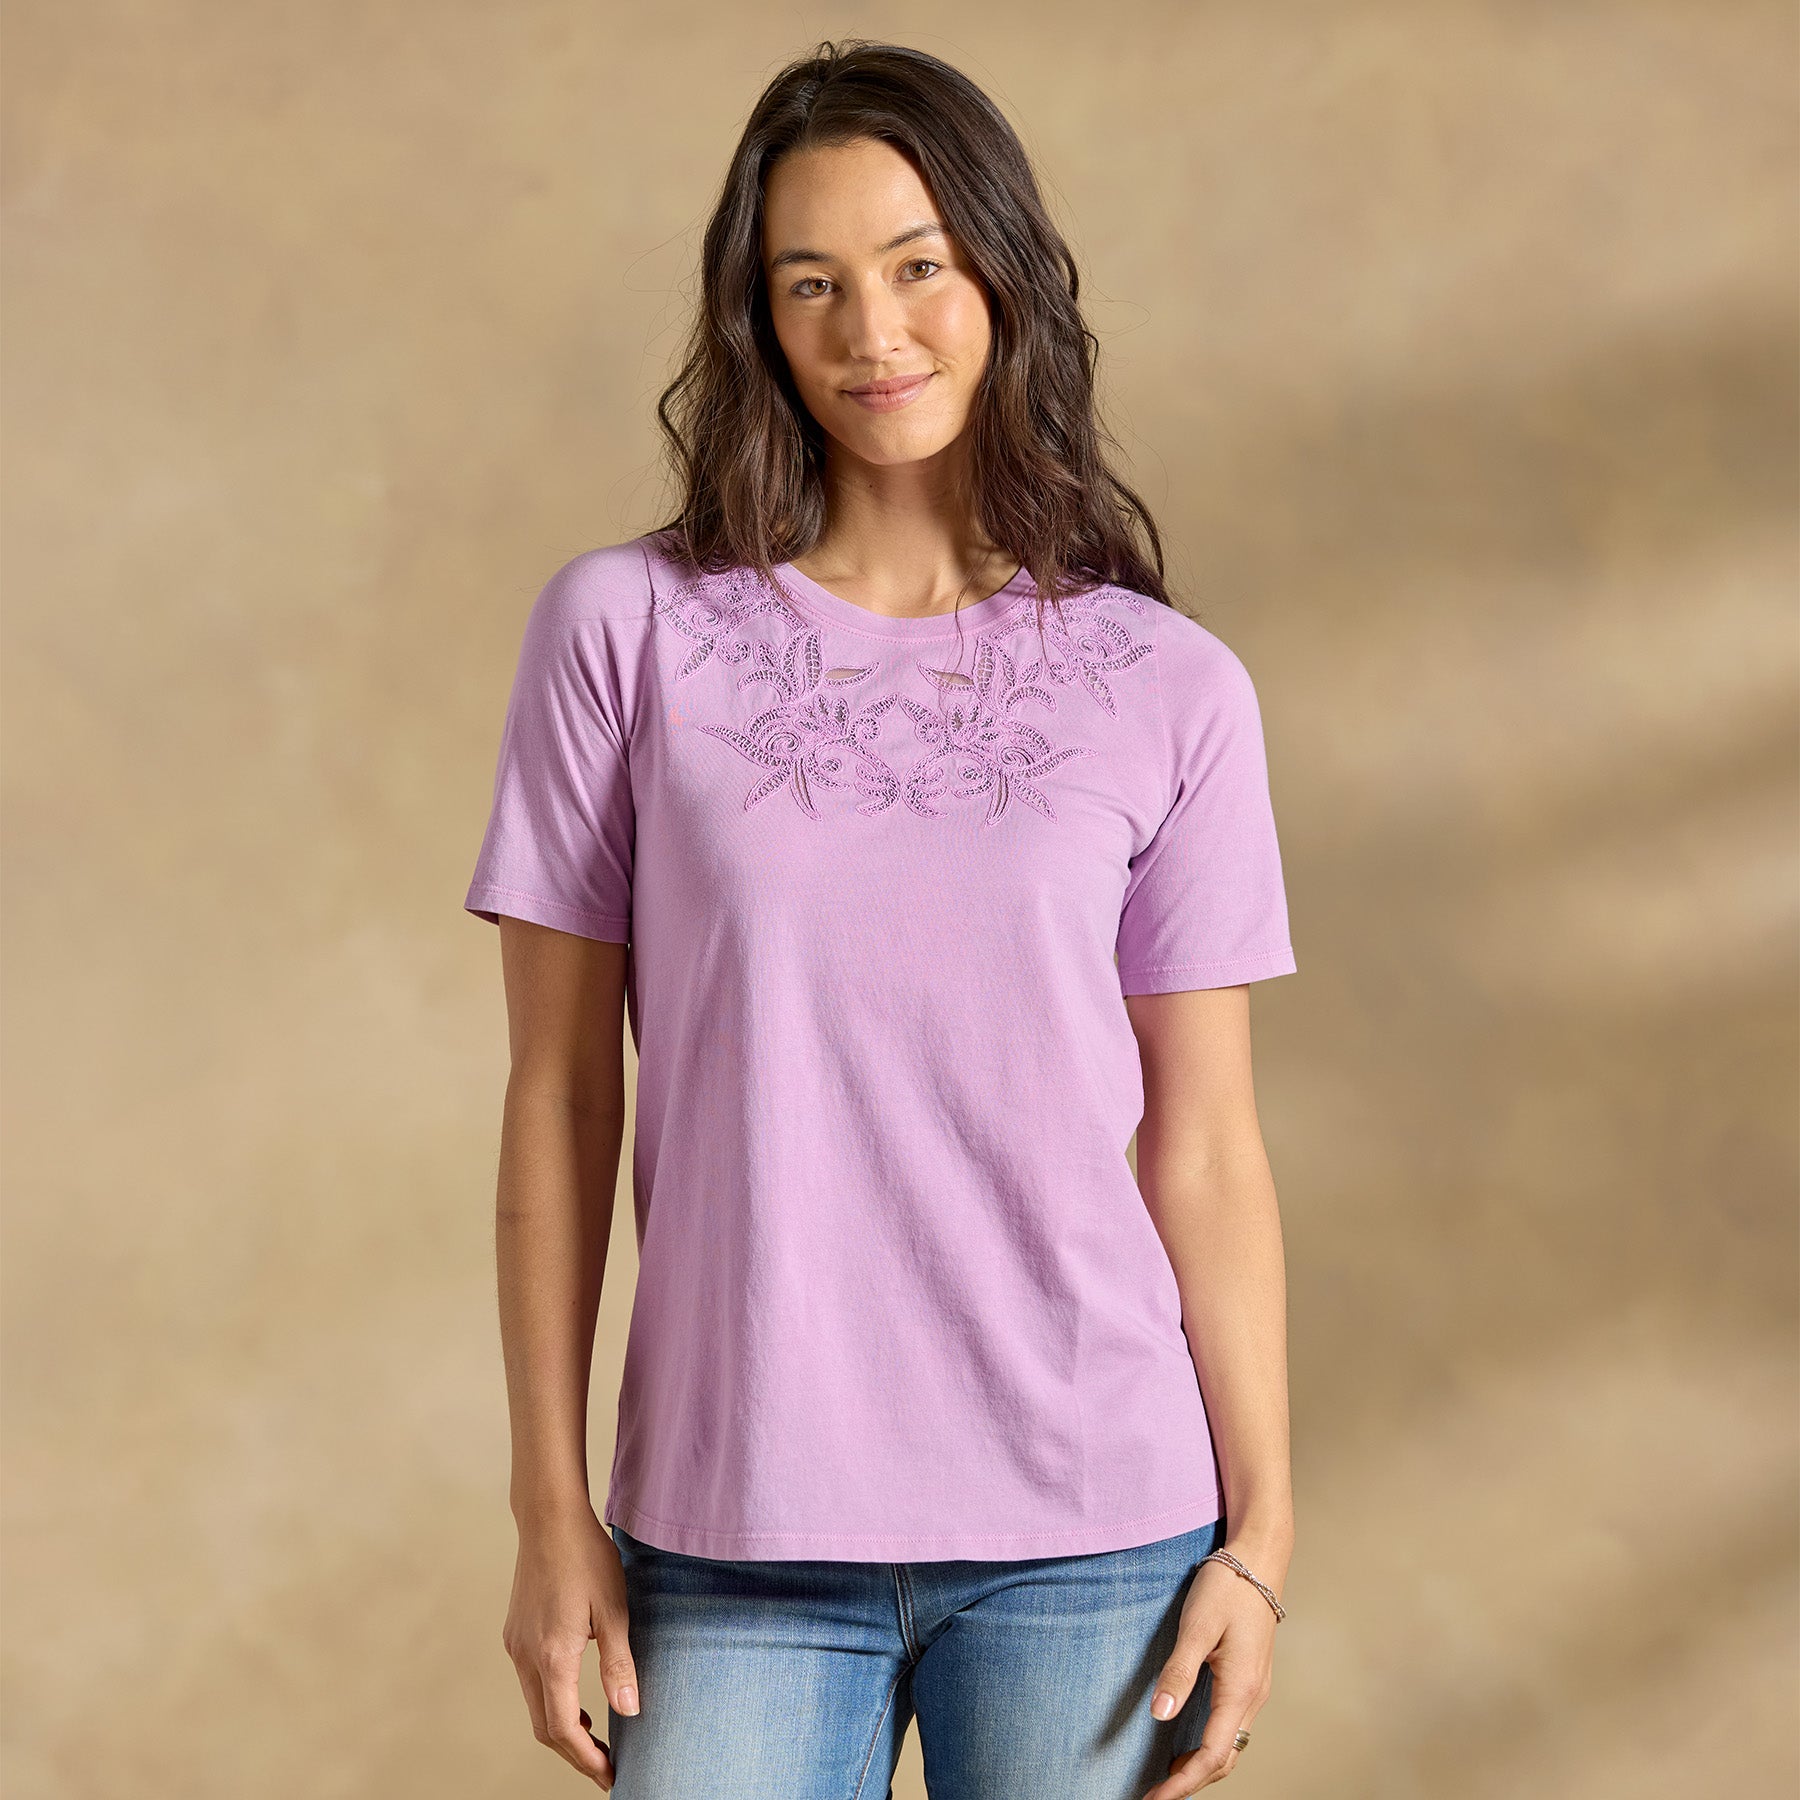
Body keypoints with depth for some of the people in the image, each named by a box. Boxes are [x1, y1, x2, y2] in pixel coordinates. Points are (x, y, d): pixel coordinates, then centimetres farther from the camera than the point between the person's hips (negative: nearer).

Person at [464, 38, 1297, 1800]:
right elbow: (559, 1099, 2)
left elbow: (1203, 1145, 4)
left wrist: (1260, 1534, 1)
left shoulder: (1168, 690, 2)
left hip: (1089, 1535, 1)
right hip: (734, 1545, 0)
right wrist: (552, 1513, 1)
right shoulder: (624, 632, 0)